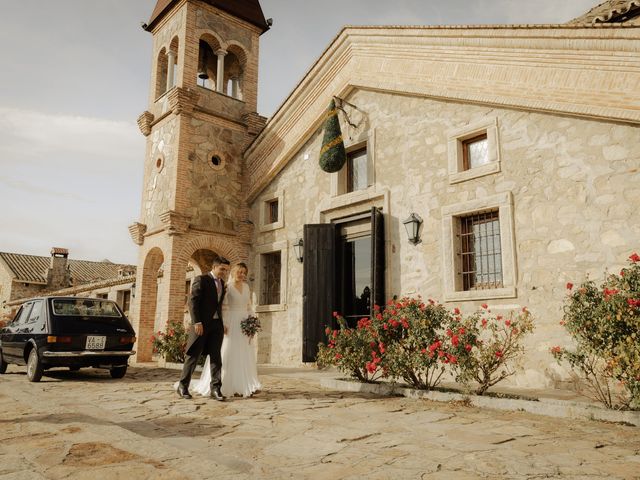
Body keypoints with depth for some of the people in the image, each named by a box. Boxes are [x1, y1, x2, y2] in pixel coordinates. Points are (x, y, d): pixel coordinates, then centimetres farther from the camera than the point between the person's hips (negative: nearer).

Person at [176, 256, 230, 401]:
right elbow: (193, 301, -12)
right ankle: (183, 386, 16)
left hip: (217, 324, 6)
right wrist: (197, 322, -18)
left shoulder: (222, 283, 14)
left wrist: (222, 323, 9)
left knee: (216, 356, 2)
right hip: (202, 324, -6)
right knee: (193, 355, 3)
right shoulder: (201, 280, -6)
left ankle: (215, 388, 6)